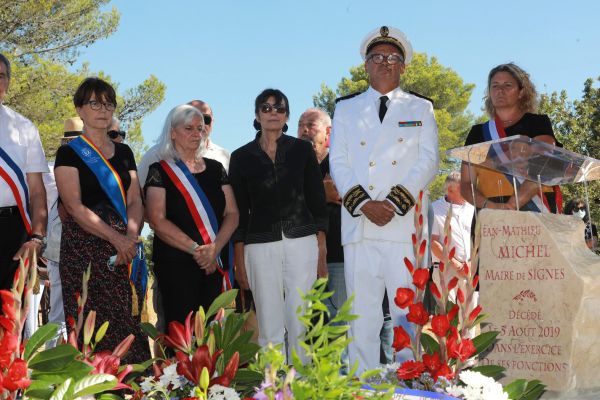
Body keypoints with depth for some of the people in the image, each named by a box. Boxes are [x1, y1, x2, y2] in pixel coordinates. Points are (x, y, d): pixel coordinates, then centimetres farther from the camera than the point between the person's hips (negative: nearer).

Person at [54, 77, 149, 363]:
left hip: (125, 250, 5)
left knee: (129, 325, -1)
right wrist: (116, 238, -16)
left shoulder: (124, 153, 17)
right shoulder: (70, 153, 1)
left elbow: (135, 201, 10)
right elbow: (75, 207, -9)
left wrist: (131, 237, -9)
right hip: (84, 249, -5)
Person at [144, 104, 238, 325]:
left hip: (215, 264, 4)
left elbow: (232, 214, 8)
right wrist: (196, 249, -16)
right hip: (175, 263, -4)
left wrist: (215, 248, -9)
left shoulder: (215, 168, 14)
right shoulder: (160, 171, 1)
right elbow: (157, 220, -9)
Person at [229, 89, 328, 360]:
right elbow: (239, 213, 6)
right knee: (269, 327, 1)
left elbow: (317, 202, 5)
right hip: (260, 246, 0)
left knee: (300, 323, 0)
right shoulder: (241, 157, 6)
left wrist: (322, 253, 0)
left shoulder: (302, 150, 6)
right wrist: (239, 261, 2)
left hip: (302, 243, 0)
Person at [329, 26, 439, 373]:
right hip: (359, 225, 1)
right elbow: (338, 163, 8)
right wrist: (364, 204, -8)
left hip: (405, 224, -1)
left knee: (408, 312, -4)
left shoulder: (421, 109, 16)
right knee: (362, 314, 0)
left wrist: (396, 202, -10)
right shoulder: (345, 109, 18)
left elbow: (429, 161, 4)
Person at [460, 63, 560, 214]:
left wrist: (512, 205, -19)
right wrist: (490, 205, -10)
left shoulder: (538, 123, 9)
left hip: (534, 213, -2)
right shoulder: (477, 132, 17)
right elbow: (465, 184, 9)